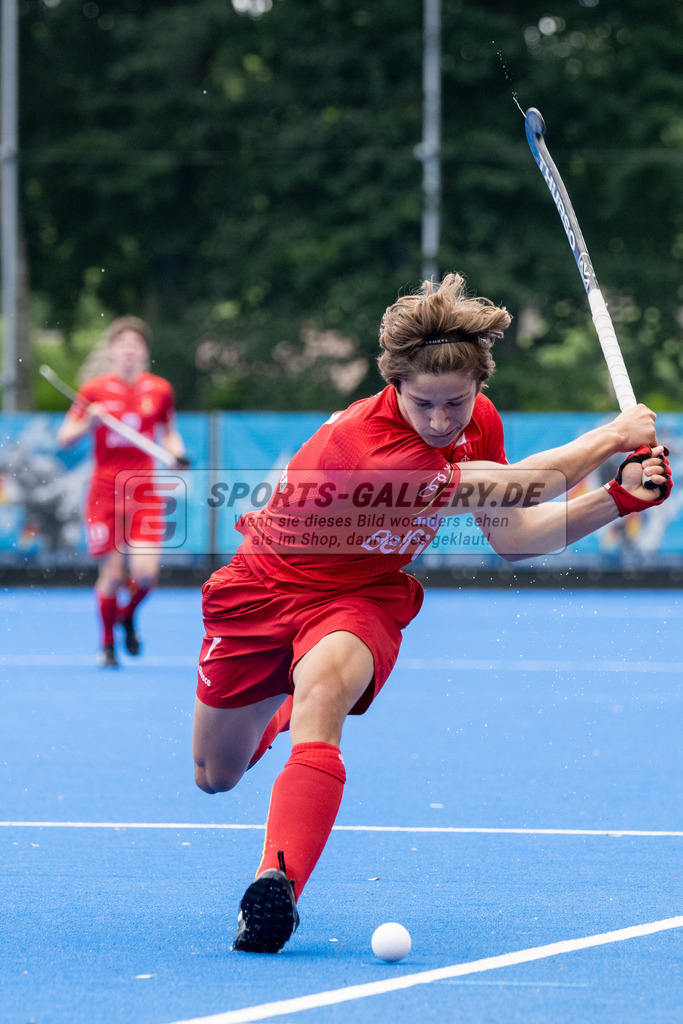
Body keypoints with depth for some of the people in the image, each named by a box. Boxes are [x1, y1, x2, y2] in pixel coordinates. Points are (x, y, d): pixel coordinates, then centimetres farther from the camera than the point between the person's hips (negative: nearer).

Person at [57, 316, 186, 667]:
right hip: (105, 491, -1)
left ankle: (128, 616, 22)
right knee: (112, 573, -4)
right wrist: (88, 423, -16)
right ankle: (107, 644, 19)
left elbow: (168, 434, 19)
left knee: (145, 573, -13)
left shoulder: (160, 390, 4)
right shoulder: (94, 390, -1)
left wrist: (176, 453, -2)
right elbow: (64, 439, 3)